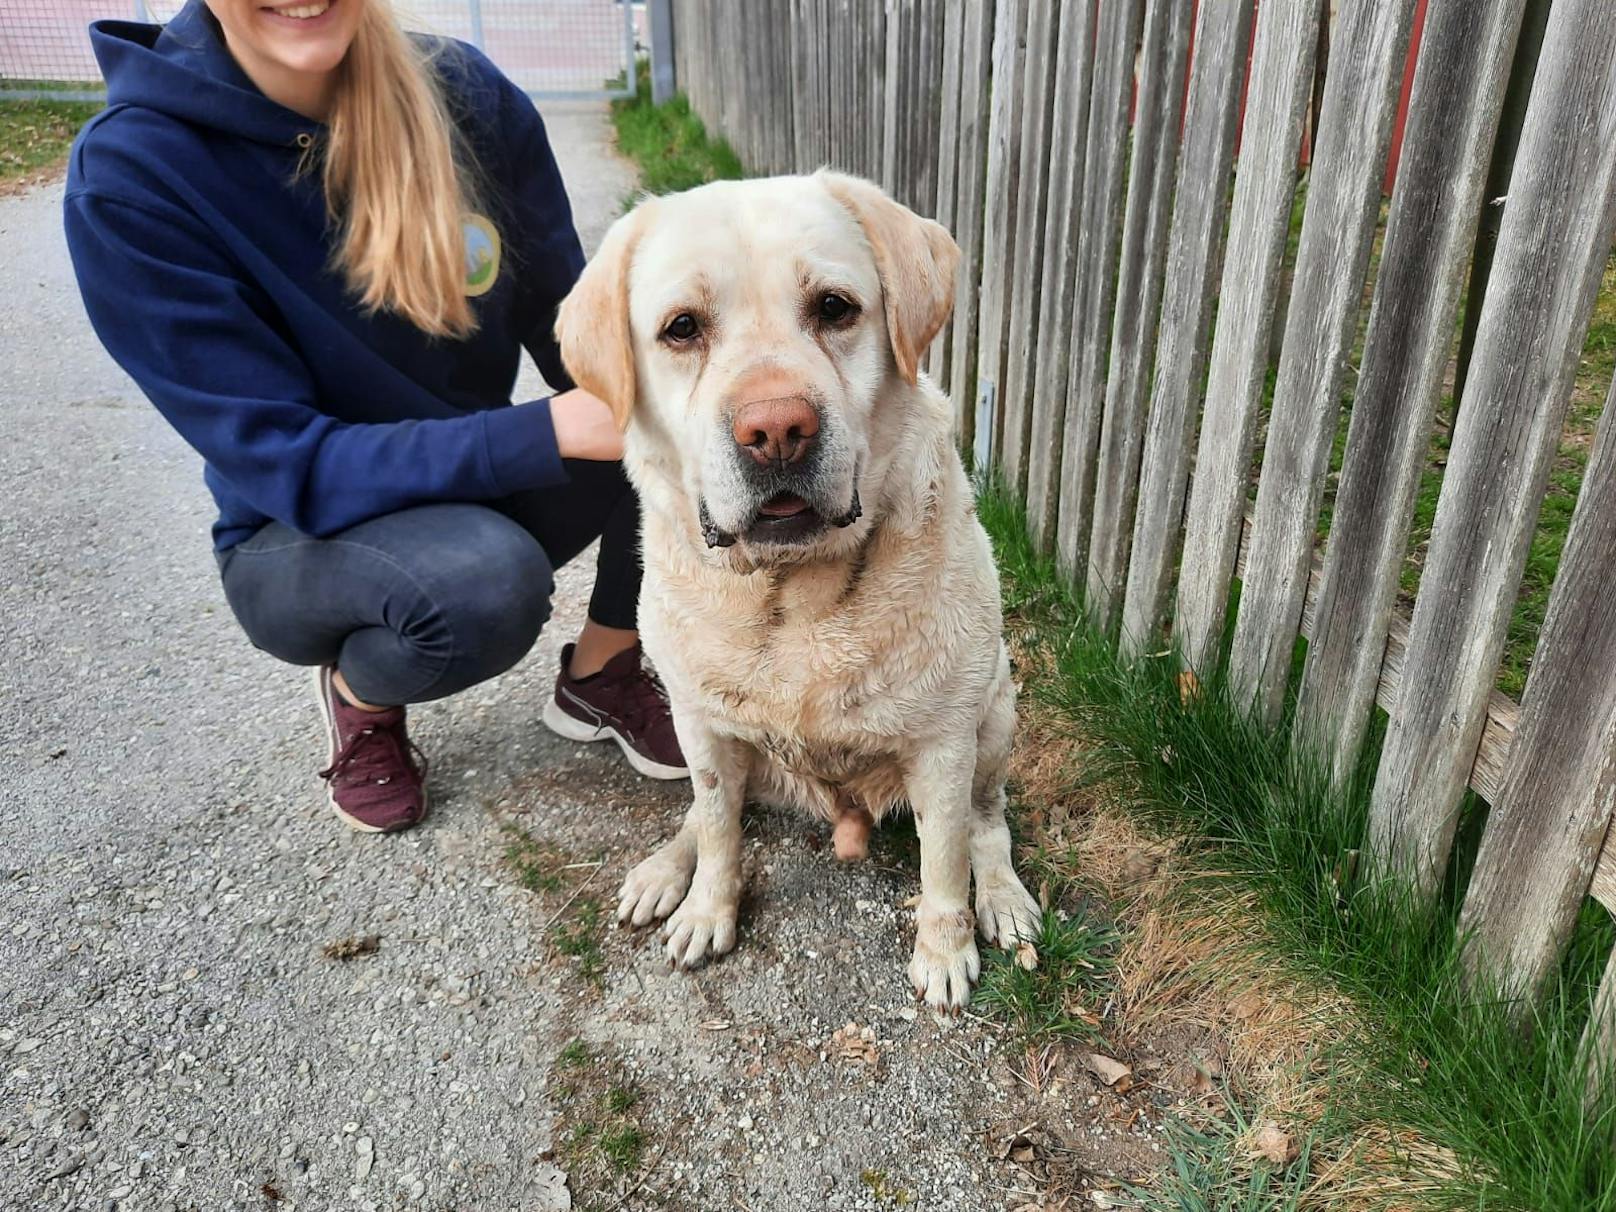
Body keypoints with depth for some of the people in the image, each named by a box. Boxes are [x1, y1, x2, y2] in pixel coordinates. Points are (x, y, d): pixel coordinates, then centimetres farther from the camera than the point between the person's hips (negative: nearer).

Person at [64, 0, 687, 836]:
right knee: (481, 581, -37)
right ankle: (358, 688, 1)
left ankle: (600, 672, 2)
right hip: (301, 539, -4)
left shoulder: (464, 94, -10)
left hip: (486, 490, 4)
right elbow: (286, 462, -24)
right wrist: (548, 430, -35)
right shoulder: (127, 177, -20)